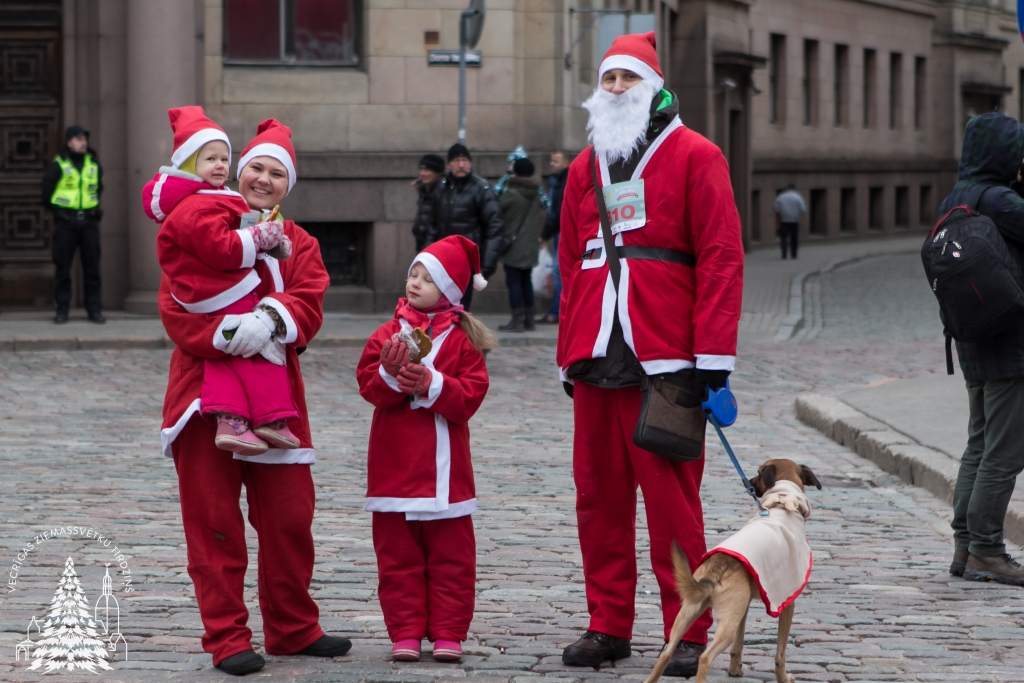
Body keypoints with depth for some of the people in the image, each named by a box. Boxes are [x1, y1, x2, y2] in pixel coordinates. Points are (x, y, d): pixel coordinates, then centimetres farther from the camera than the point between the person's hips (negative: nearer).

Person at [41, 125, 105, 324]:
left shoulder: (94, 165, 9)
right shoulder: (57, 166, -3)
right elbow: (47, 196, 4)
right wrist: (57, 212, 4)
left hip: (89, 222, 3)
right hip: (66, 223, -3)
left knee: (92, 266, 2)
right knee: (62, 267, -1)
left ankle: (94, 309, 6)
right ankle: (61, 310, 4)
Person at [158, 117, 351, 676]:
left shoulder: (298, 243, 13)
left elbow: (308, 304, -5)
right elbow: (175, 306, -8)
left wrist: (271, 320, -27)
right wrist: (225, 335, -24)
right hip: (205, 392, -3)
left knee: (290, 517, 7)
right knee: (214, 523, -2)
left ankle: (293, 628, 22)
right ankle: (227, 640, 4)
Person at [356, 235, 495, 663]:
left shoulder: (461, 339, 2)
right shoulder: (388, 333, 6)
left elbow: (471, 395, -7)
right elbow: (368, 386, -3)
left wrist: (432, 384, -19)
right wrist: (391, 374, -22)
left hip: (445, 466, -1)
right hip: (395, 465, 1)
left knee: (450, 555, 2)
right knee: (398, 555, 3)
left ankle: (448, 633, 8)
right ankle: (406, 633, 8)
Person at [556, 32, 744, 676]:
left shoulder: (694, 157, 0)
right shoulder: (587, 166, 17)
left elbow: (721, 256, -5)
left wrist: (713, 356, -11)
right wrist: (568, 354, 15)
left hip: (664, 357, -5)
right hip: (595, 355, 5)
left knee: (671, 496, -5)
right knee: (599, 492, 6)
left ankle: (687, 634, 0)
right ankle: (608, 624, 15)